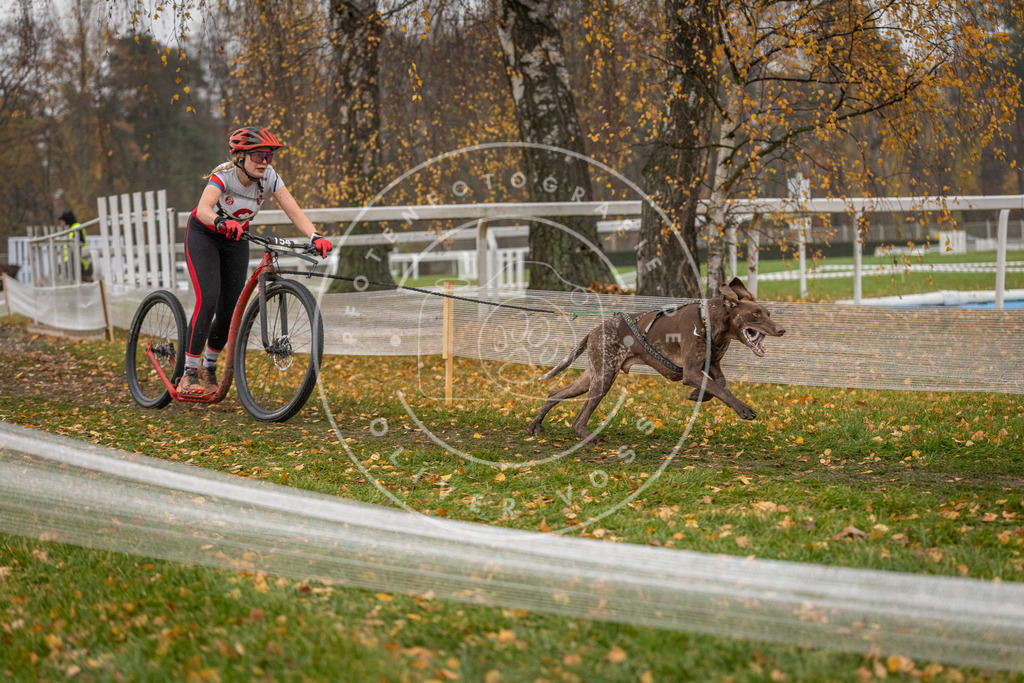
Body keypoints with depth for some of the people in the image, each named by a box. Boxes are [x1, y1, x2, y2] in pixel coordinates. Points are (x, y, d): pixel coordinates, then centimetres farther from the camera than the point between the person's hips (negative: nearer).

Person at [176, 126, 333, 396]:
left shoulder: (269, 178, -20)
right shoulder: (223, 175, -31)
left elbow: (294, 211, -29)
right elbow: (204, 209, -47)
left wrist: (315, 237, -47)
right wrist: (222, 222, -69)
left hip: (236, 241, 4)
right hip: (203, 235, -4)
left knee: (230, 308, -1)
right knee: (208, 300, -21)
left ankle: (209, 367, 22)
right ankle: (189, 373, -14)